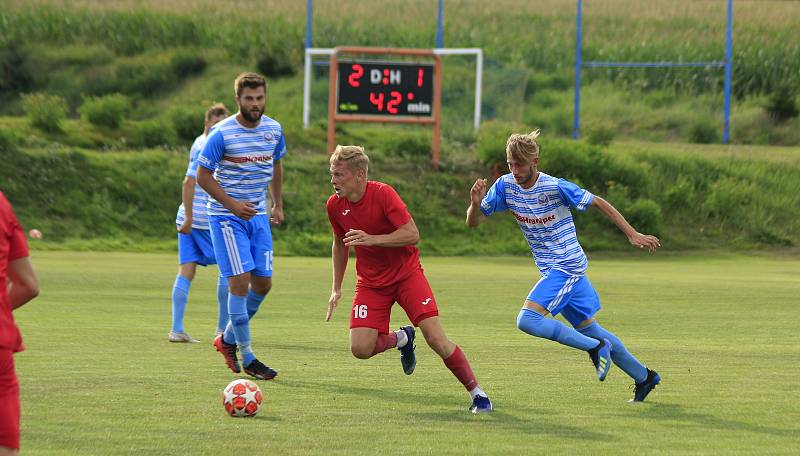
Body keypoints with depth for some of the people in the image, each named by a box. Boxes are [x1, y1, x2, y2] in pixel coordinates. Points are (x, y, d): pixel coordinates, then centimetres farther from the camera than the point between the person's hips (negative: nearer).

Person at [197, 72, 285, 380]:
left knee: (263, 283, 4)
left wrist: (277, 204, 18)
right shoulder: (222, 134, -15)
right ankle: (247, 358, -8)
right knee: (240, 281, -13)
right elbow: (202, 176, -10)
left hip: (258, 215, 6)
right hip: (225, 216, -6)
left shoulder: (274, 130, 3)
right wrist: (232, 204, -18)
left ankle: (228, 339, 25)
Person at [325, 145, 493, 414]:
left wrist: (371, 239, -32)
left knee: (436, 338, -17)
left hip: (406, 273, -4)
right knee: (360, 348, -15)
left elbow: (412, 235, -22)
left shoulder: (383, 194, -20)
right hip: (371, 283, 4)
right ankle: (402, 339, 18)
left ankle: (477, 393, -1)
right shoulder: (335, 205, -5)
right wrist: (337, 288, 15)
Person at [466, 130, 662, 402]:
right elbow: (473, 222, 0)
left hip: (567, 266, -7)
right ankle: (644, 377, 29)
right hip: (551, 270, 7)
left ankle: (595, 348, -9)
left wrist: (633, 235, -7)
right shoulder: (505, 186, -3)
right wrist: (475, 204, -24)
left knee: (527, 320, -22)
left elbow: (598, 204, -9)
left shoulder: (556, 188, -19)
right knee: (588, 328, 15)